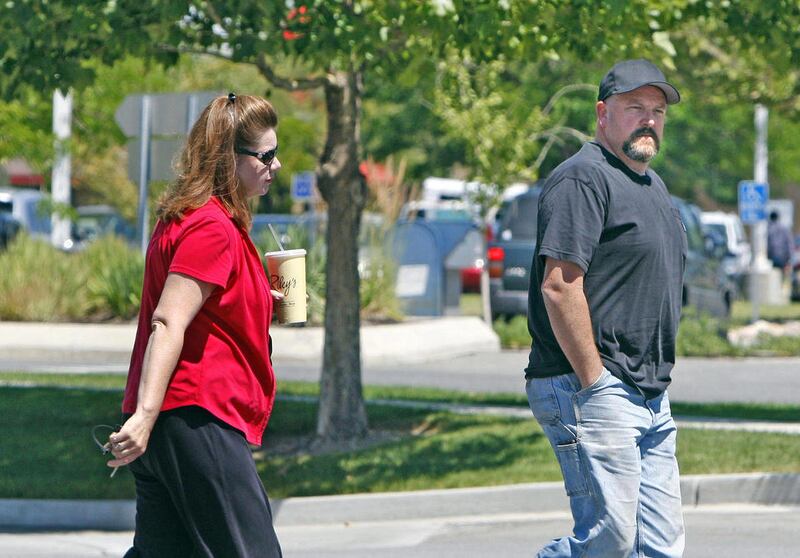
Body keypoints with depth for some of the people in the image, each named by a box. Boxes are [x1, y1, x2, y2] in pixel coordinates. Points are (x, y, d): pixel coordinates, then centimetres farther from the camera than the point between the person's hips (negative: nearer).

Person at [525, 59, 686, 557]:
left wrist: (657, 378, 16)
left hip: (653, 398, 10)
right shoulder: (584, 177, -11)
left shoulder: (654, 186, 20)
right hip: (593, 391, -10)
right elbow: (559, 284, -19)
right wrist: (594, 381, -19)